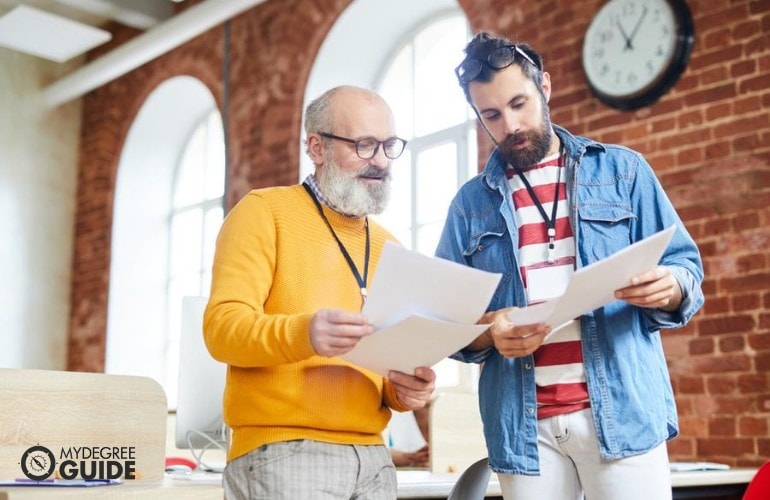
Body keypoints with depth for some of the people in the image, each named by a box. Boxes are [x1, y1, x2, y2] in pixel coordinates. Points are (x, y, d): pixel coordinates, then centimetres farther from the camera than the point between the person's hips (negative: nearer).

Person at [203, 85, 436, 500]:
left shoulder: (388, 247, 18)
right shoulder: (264, 212, -1)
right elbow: (222, 327, -11)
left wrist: (403, 389, -2)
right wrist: (301, 333, -29)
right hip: (281, 451, -6)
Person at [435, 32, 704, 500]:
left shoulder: (623, 169, 8)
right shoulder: (471, 202, 10)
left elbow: (686, 266, 6)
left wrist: (668, 288, -17)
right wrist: (488, 331, -14)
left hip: (622, 411, -1)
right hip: (522, 423, 1)